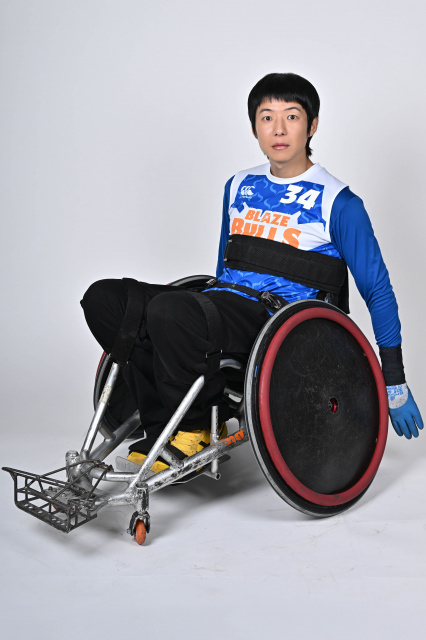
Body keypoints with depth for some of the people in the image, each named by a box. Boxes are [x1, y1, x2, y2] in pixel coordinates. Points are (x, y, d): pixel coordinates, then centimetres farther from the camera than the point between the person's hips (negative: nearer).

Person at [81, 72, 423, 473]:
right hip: (222, 301, 7)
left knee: (169, 310, -34)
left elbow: (378, 292, 2)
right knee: (103, 298, -12)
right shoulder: (239, 187, 17)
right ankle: (163, 426, -8)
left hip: (275, 319, -6)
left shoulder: (338, 203, 0)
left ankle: (196, 428, -9)